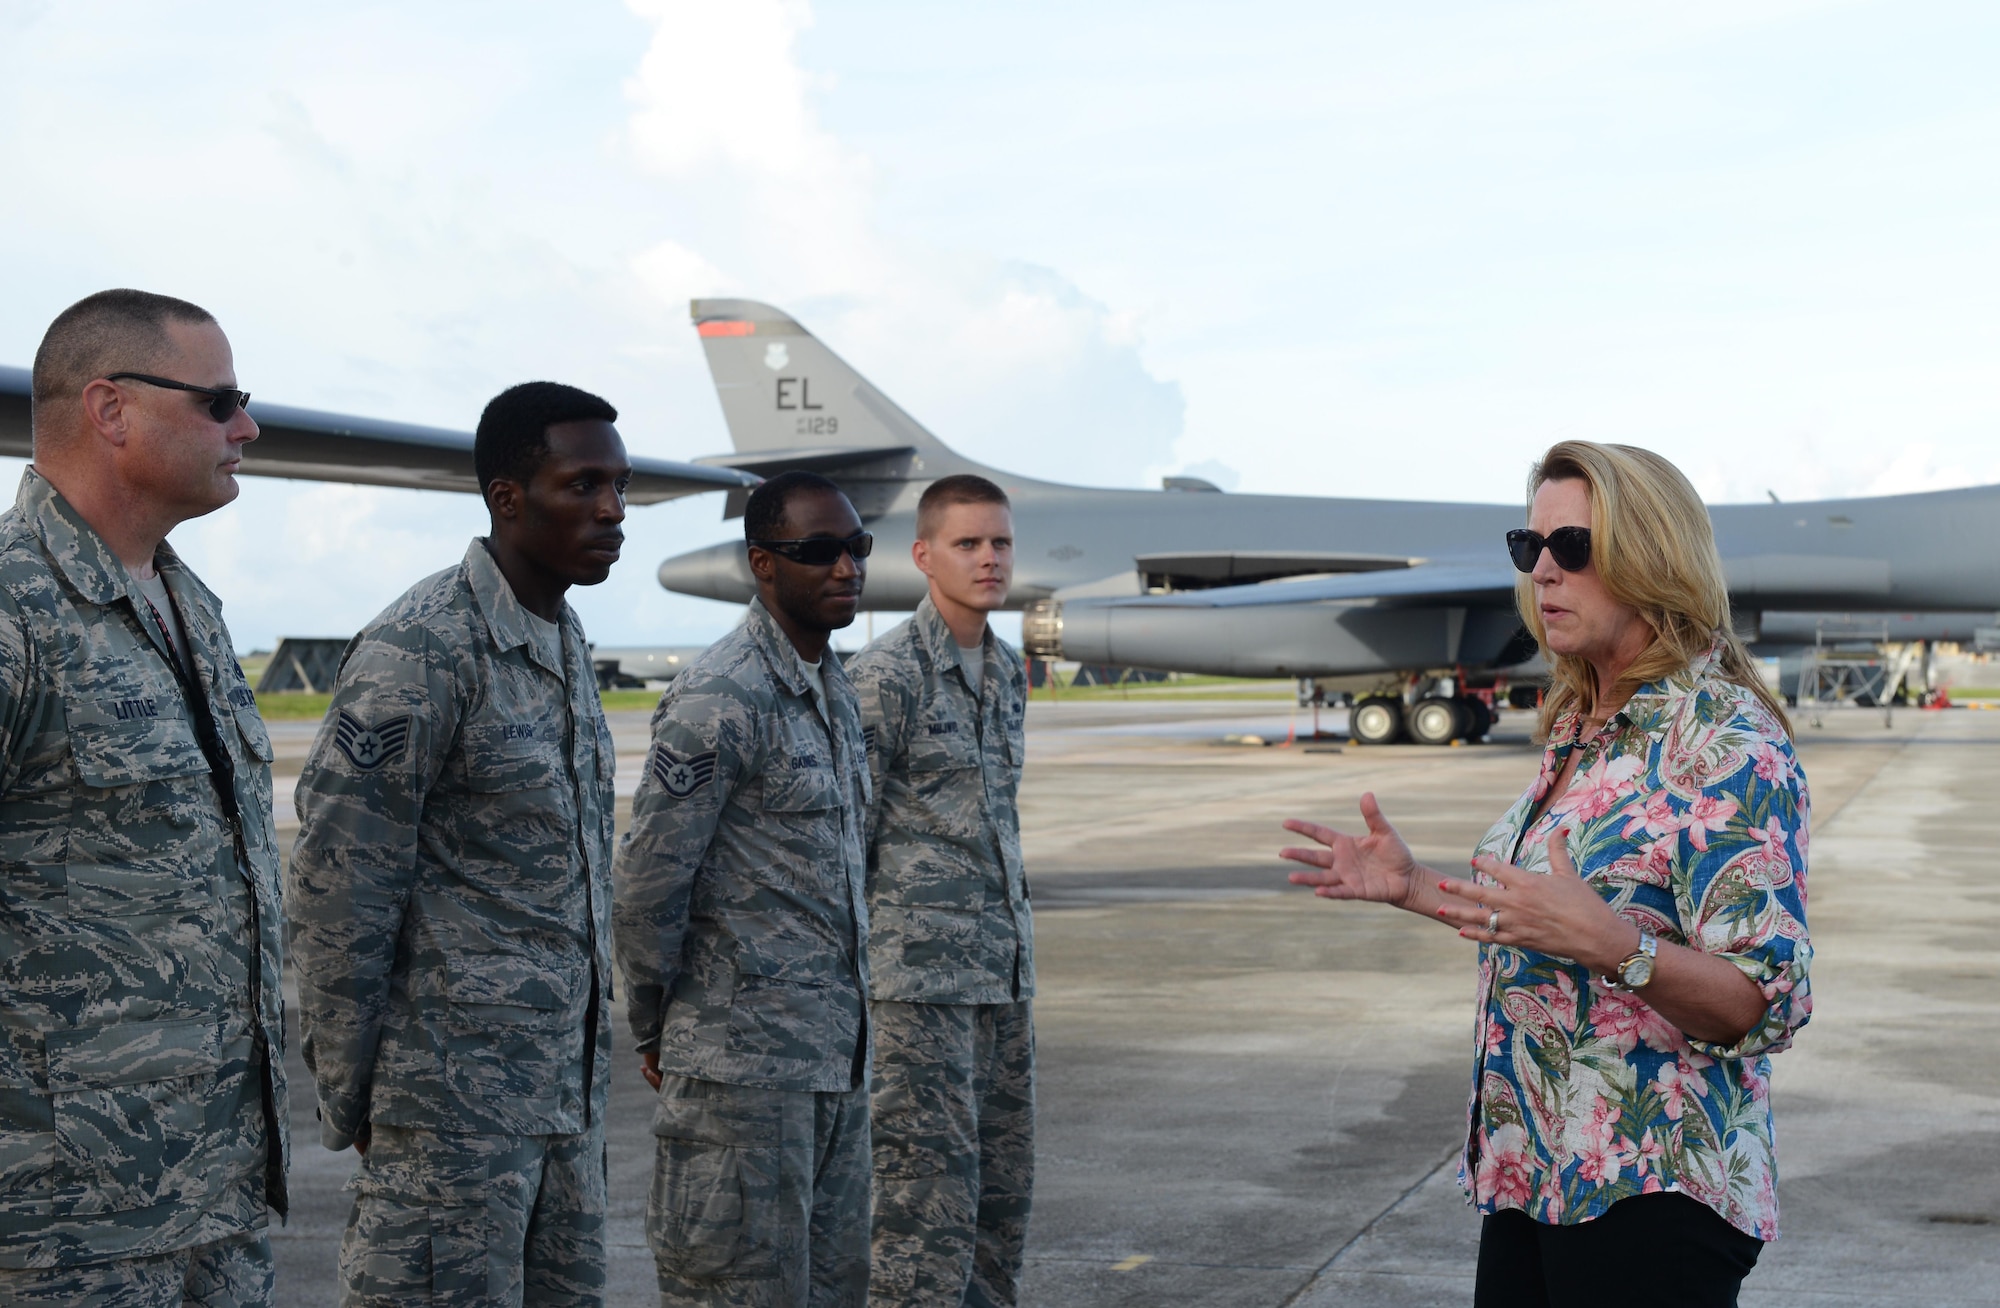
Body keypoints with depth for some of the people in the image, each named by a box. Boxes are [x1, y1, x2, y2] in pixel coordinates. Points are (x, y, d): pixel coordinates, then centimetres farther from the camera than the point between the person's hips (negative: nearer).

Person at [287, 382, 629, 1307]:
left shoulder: (566, 641, 12)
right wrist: (348, 1097, -9)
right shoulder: (420, 652, -15)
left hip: (568, 1081, 8)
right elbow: (339, 890, -14)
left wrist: (591, 1044, 17)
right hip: (458, 1087, -8)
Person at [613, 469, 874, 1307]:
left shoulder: (834, 690, 13)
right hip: (744, 1062, -9)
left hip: (835, 1056, 9)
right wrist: (655, 1035, -4)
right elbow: (648, 884, -15)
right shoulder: (719, 700, -16)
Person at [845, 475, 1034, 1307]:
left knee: (1004, 1186, 12)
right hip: (920, 972, -8)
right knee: (930, 1194, -8)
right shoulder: (887, 674, -10)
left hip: (1003, 972, 8)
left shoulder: (1007, 674, 13)